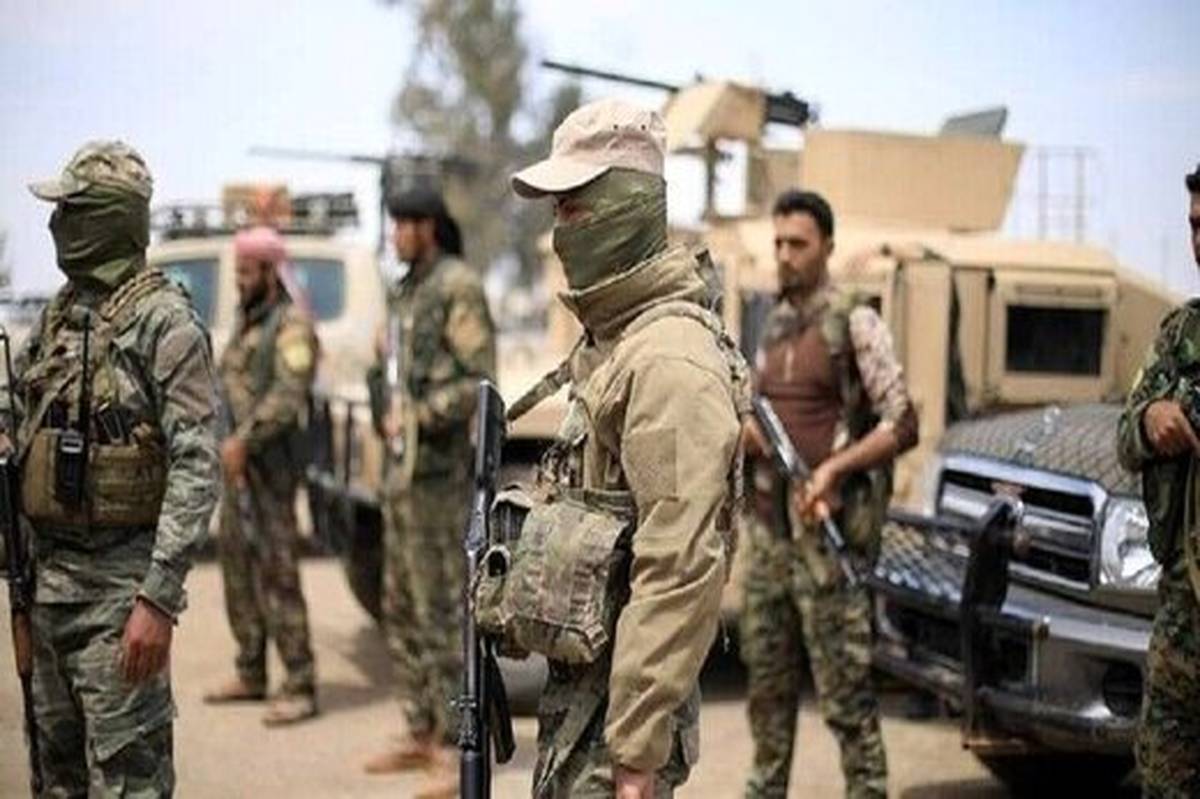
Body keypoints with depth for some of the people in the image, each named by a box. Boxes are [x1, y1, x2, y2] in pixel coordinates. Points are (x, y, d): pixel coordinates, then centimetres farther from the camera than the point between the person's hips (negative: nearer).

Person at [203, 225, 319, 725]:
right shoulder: (247, 322, 19)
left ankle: (301, 688, -7)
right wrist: (231, 441, 10)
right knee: (236, 563, 14)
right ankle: (251, 674, 25)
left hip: (271, 464, -10)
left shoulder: (291, 323, -10)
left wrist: (244, 438, -25)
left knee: (276, 572, -10)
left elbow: (288, 394, -20)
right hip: (238, 464, 10)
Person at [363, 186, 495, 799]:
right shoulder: (405, 293, 17)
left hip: (437, 469, -9)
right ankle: (422, 735, 22)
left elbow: (479, 380, -17)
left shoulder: (458, 287, -10)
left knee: (440, 610, -8)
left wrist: (416, 417, -20)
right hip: (400, 469, 9)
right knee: (401, 610, 13)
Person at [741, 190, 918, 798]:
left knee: (843, 686, -5)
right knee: (767, 679, 13)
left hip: (829, 528, -7)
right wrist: (746, 435, 2)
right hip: (769, 527, 7)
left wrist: (832, 469, -22)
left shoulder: (854, 323, -5)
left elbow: (902, 425, -10)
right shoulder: (772, 327, 15)